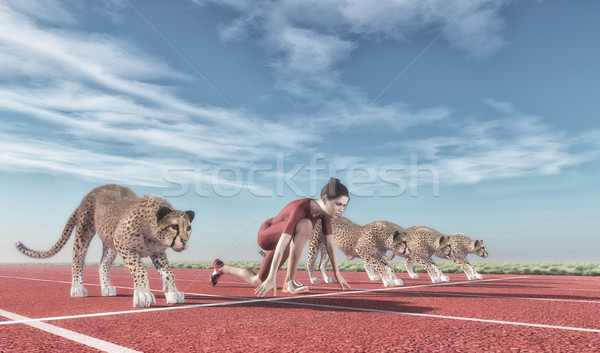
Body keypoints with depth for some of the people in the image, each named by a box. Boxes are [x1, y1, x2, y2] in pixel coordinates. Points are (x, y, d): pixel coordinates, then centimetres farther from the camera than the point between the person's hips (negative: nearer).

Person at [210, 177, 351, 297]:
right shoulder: (300, 208, -38)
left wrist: (337, 273, -3)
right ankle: (289, 281, -25)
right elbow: (281, 246, -43)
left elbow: (330, 244, -5)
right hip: (267, 235, -8)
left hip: (283, 238, 8)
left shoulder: (325, 211, -15)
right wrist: (271, 277, -45)